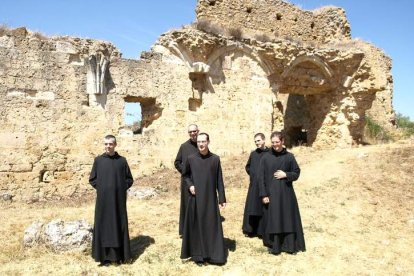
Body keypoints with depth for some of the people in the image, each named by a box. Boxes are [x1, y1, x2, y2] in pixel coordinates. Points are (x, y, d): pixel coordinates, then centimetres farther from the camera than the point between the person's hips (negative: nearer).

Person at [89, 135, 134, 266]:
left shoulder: (122, 160, 1)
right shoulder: (98, 160, 1)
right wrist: (101, 188, -4)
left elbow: (129, 179, 8)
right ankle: (105, 256, 12)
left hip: (118, 200, 0)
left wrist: (122, 188, -4)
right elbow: (92, 179, 8)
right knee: (103, 225, 3)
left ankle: (120, 254, 17)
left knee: (119, 225, 6)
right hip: (103, 200, 0)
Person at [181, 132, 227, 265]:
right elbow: (185, 175, 13)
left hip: (210, 198, 0)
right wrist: (190, 185, -6)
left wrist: (222, 198, -1)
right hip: (195, 198, 0)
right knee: (196, 226, 6)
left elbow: (219, 181, 0)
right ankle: (198, 255, 18)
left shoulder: (215, 159, -2)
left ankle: (213, 254, 18)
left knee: (212, 225, 4)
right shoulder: (191, 159, -2)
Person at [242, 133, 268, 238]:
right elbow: (248, 166, 21)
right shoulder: (253, 153, 8)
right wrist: (251, 173, 7)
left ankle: (263, 231, 12)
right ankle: (250, 230, 14)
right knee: (252, 208, 6)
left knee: (264, 208, 3)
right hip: (254, 185, 4)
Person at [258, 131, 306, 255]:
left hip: (286, 193, 1)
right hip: (271, 193, -1)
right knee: (272, 220, 4)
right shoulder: (265, 158, -2)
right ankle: (273, 246, 17)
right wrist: (263, 194, -8)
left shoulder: (289, 157, 1)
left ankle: (290, 245, 19)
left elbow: (297, 173, 7)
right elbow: (261, 177, -3)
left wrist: (286, 175, -12)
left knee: (289, 219, 6)